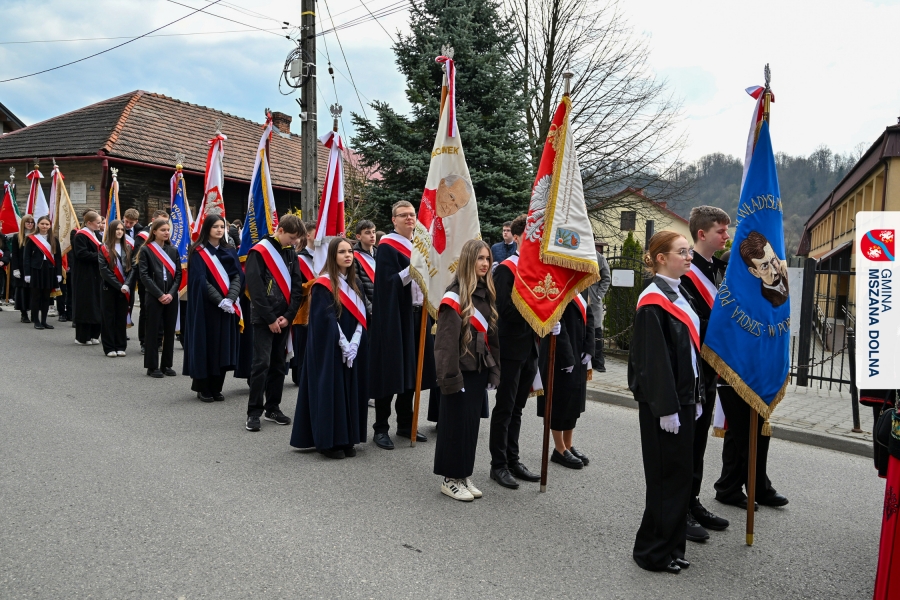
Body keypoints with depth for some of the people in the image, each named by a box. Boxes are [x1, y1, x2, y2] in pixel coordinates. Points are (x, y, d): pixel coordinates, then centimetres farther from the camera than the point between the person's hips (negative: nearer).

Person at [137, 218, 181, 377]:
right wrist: (159, 295, -14)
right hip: (153, 297, -4)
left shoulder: (173, 250, 10)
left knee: (169, 331, 7)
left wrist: (171, 293, -8)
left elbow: (178, 274, 6)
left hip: (171, 297, 4)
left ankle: (166, 365, 17)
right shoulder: (146, 250, -1)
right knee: (153, 331, 2)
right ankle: (152, 367, 9)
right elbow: (144, 275, -7)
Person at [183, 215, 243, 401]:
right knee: (206, 345, 0)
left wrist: (230, 299, -15)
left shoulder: (230, 251, 10)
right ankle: (203, 388, 11)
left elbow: (238, 276, 1)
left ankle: (216, 387, 14)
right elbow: (200, 280, -11)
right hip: (206, 306, -4)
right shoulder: (198, 252, -3)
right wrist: (219, 301, -19)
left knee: (223, 346, 5)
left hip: (228, 307, 4)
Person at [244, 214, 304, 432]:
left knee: (278, 365, 10)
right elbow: (255, 288, -13)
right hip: (264, 319, -6)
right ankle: (254, 412, 0)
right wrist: (270, 319, -14)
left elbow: (297, 287, 8)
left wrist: (288, 315, -4)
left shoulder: (291, 254, 11)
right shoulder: (259, 252, -8)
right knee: (262, 364, -8)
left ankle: (273, 408, 19)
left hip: (284, 319, 6)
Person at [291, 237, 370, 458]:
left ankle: (347, 440, 17)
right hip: (329, 349, -6)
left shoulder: (355, 283, 10)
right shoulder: (323, 285, -10)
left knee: (350, 392, 8)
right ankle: (328, 441, 6)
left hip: (353, 348, 7)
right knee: (330, 392, -3)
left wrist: (354, 343, -8)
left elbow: (361, 315, 5)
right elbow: (325, 320, -15)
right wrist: (343, 345, -17)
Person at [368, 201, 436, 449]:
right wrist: (412, 268, -26)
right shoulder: (387, 247, -7)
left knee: (411, 369, 11)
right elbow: (388, 282, -16)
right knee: (390, 370, -3)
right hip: (394, 318, -7)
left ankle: (405, 423, 23)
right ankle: (381, 428, 6)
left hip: (417, 315, 7)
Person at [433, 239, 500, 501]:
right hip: (460, 371, -7)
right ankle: (450, 479, 16)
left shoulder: (487, 294, 9)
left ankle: (465, 475, 24)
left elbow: (492, 336, 12)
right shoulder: (454, 298, -13)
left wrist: (494, 370, 9)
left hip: (479, 370, 7)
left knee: (472, 424, 13)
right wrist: (450, 377, -19)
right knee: (455, 425, 3)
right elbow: (446, 342, -16)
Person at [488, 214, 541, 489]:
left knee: (517, 408, 15)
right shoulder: (505, 269, -10)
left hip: (530, 348, 7)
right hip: (511, 349, -7)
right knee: (504, 408, 2)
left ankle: (512, 460, 25)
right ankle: (498, 465, 13)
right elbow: (506, 309, -20)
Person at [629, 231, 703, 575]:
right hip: (662, 404, -9)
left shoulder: (678, 295, 13)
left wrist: (695, 398, 16)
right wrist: (666, 409, -20)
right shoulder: (653, 302, -16)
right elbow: (653, 360, -20)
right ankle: (653, 552, 14)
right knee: (667, 478, 0)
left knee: (681, 475, 14)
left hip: (682, 399, 9)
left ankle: (671, 547, 27)